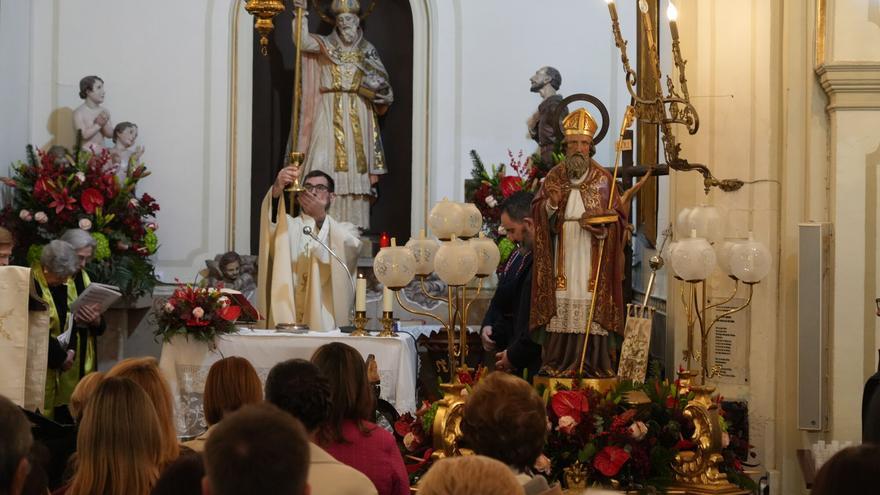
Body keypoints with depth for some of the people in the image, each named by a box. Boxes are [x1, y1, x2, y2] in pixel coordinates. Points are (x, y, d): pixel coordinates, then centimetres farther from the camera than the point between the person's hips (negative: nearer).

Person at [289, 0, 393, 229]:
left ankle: (353, 224, -1)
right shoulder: (325, 45, 8)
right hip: (330, 114, -1)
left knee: (355, 165, -3)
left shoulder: (367, 50, 12)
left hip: (357, 116, 1)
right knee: (327, 162, -11)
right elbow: (303, 42, -12)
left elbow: (382, 83, 5)